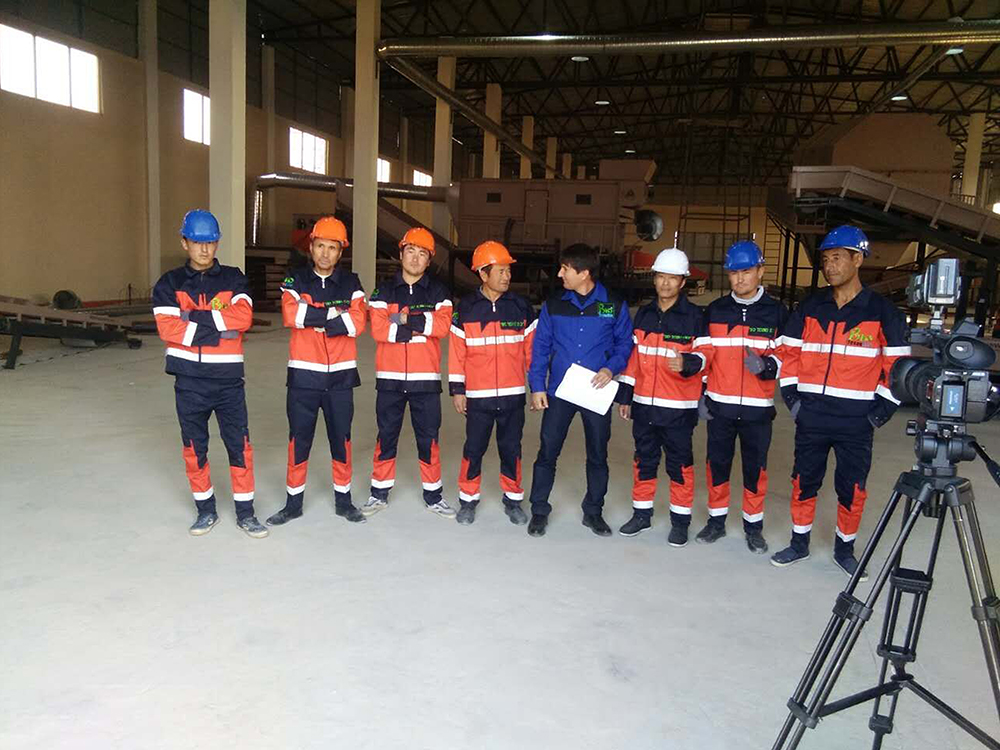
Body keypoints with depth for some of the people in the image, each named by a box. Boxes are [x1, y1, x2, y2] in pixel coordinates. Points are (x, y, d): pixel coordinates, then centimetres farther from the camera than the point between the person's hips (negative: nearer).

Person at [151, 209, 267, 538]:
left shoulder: (233, 279, 4)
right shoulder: (170, 283, 4)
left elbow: (243, 317, -13)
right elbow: (167, 328, -11)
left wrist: (196, 317, -16)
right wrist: (215, 332, -15)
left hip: (228, 377, 0)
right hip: (189, 379, 1)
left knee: (239, 444, 1)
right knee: (194, 446, 10)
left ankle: (245, 512, 14)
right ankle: (205, 510, 25)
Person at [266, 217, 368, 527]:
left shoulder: (351, 283, 4)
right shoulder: (295, 280, 2)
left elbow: (357, 322, -12)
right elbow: (290, 315, -17)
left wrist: (312, 318, -14)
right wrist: (334, 313, -15)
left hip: (341, 374, 1)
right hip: (303, 373, -1)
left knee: (341, 438, 10)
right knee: (299, 439, 6)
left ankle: (343, 498, 24)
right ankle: (294, 501, 20)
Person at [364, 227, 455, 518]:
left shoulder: (438, 292, 6)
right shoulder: (384, 292, 5)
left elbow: (443, 324, -12)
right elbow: (378, 329, -10)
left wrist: (405, 319, -15)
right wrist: (420, 326, -13)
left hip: (426, 378, 0)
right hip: (390, 377, 0)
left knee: (428, 439, 6)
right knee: (386, 436, 8)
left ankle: (433, 495, 19)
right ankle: (380, 492, 22)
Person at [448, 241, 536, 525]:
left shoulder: (521, 307, 3)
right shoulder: (466, 309, -1)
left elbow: (532, 349, 7)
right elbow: (457, 353, 0)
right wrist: (457, 390, -1)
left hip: (513, 395, 1)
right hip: (478, 395, -1)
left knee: (511, 448, 10)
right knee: (474, 448, 7)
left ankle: (513, 500, 25)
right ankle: (468, 499, 22)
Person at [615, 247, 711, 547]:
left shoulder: (694, 316, -5)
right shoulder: (643, 314, 9)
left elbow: (704, 353, -6)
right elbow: (632, 355, 12)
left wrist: (687, 362, -28)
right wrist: (624, 394, 12)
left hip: (679, 406, -4)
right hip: (644, 403, 4)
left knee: (679, 463, 4)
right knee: (644, 460, 14)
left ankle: (680, 519, 18)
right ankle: (642, 513, 27)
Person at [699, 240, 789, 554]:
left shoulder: (777, 312, 1)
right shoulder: (715, 310, 6)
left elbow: (786, 356, 2)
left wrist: (765, 366, -19)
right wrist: (702, 394, 7)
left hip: (757, 408, -1)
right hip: (720, 405, 2)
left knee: (755, 468, 6)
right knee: (717, 465, 8)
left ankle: (754, 526, 21)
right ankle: (716, 520, 23)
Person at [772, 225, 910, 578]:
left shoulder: (882, 311, -3)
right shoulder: (810, 308, 5)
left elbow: (897, 364, -1)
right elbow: (790, 352, 9)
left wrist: (882, 409, -5)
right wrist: (791, 396, 2)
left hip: (856, 420, -2)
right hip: (810, 417, 2)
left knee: (852, 487, 7)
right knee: (804, 481, 10)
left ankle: (845, 549, 26)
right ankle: (799, 543, 26)